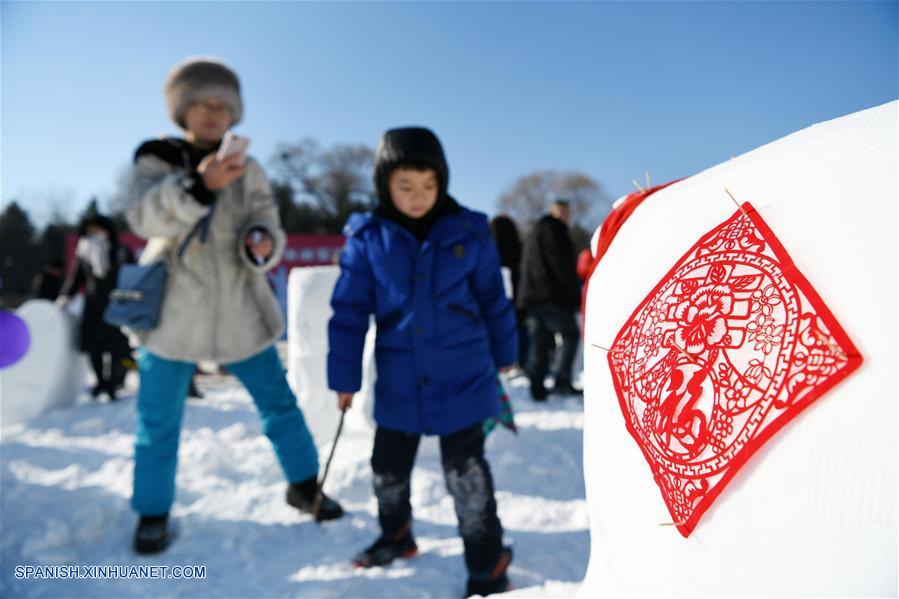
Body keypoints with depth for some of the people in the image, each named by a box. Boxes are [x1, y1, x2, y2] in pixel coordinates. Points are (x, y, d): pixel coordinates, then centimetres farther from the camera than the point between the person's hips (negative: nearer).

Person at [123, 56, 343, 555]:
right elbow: (144, 217, -20)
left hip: (238, 309, 2)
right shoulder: (155, 160, 0)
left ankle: (303, 484, 28)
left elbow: (268, 230, 0)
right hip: (172, 311, -1)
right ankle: (153, 512, 29)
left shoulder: (247, 170, 5)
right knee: (159, 419, 7)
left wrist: (261, 244, -25)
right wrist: (197, 185, -39)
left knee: (278, 401, 7)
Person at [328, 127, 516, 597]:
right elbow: (349, 311, -1)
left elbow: (493, 299, 5)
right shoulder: (367, 238, -5)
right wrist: (344, 377, 0)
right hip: (398, 382, 2)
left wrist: (503, 354, 13)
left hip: (463, 378, -2)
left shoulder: (468, 232, -6)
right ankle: (395, 536, 46)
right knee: (388, 469, 19)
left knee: (466, 473, 5)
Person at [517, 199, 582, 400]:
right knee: (570, 334, 3)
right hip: (552, 297, -8)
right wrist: (576, 295, -10)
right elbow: (565, 267, -14)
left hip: (530, 297, 8)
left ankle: (537, 387, 6)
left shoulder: (532, 233, 23)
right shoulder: (554, 231, -7)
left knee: (538, 342, 8)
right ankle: (562, 381, -3)